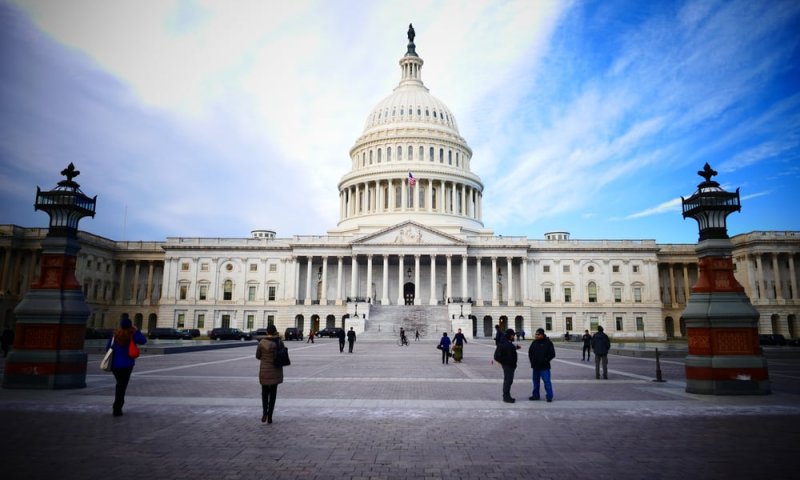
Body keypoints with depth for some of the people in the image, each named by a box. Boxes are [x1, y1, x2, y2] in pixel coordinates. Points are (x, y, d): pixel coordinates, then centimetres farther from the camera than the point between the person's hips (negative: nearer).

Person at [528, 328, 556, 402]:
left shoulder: (547, 342, -7)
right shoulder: (534, 342, 8)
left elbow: (552, 354, -7)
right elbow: (530, 352, 17)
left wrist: (545, 360, -15)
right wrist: (532, 360, 4)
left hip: (544, 366, -5)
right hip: (535, 366, 6)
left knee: (547, 381, -6)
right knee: (536, 381, 13)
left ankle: (549, 396, 3)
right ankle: (535, 395, 24)